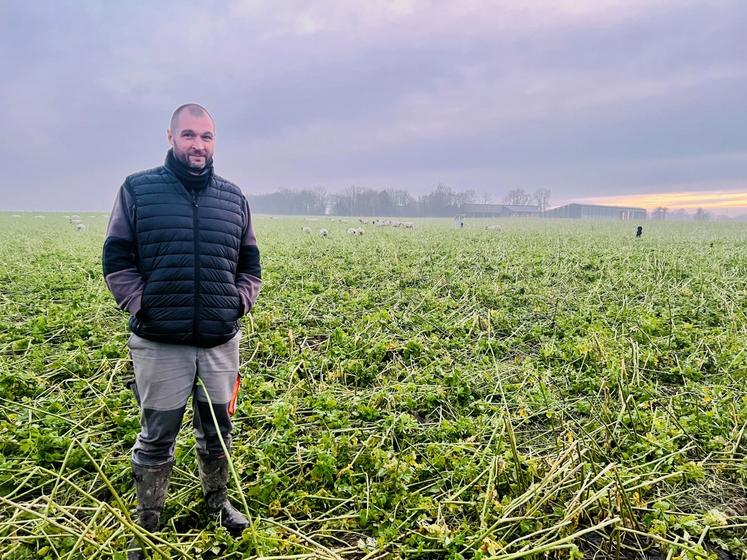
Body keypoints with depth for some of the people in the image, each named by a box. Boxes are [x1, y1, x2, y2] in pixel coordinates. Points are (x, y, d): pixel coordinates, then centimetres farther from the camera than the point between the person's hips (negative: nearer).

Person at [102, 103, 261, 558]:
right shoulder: (138, 190, -2)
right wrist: (142, 305, -11)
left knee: (218, 430, 17)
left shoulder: (233, 197, 6)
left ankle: (217, 501, 40)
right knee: (156, 437, 10)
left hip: (221, 341, 3)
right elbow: (116, 261, -1)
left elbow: (250, 265, 12)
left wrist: (239, 303, -2)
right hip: (160, 343, -2)